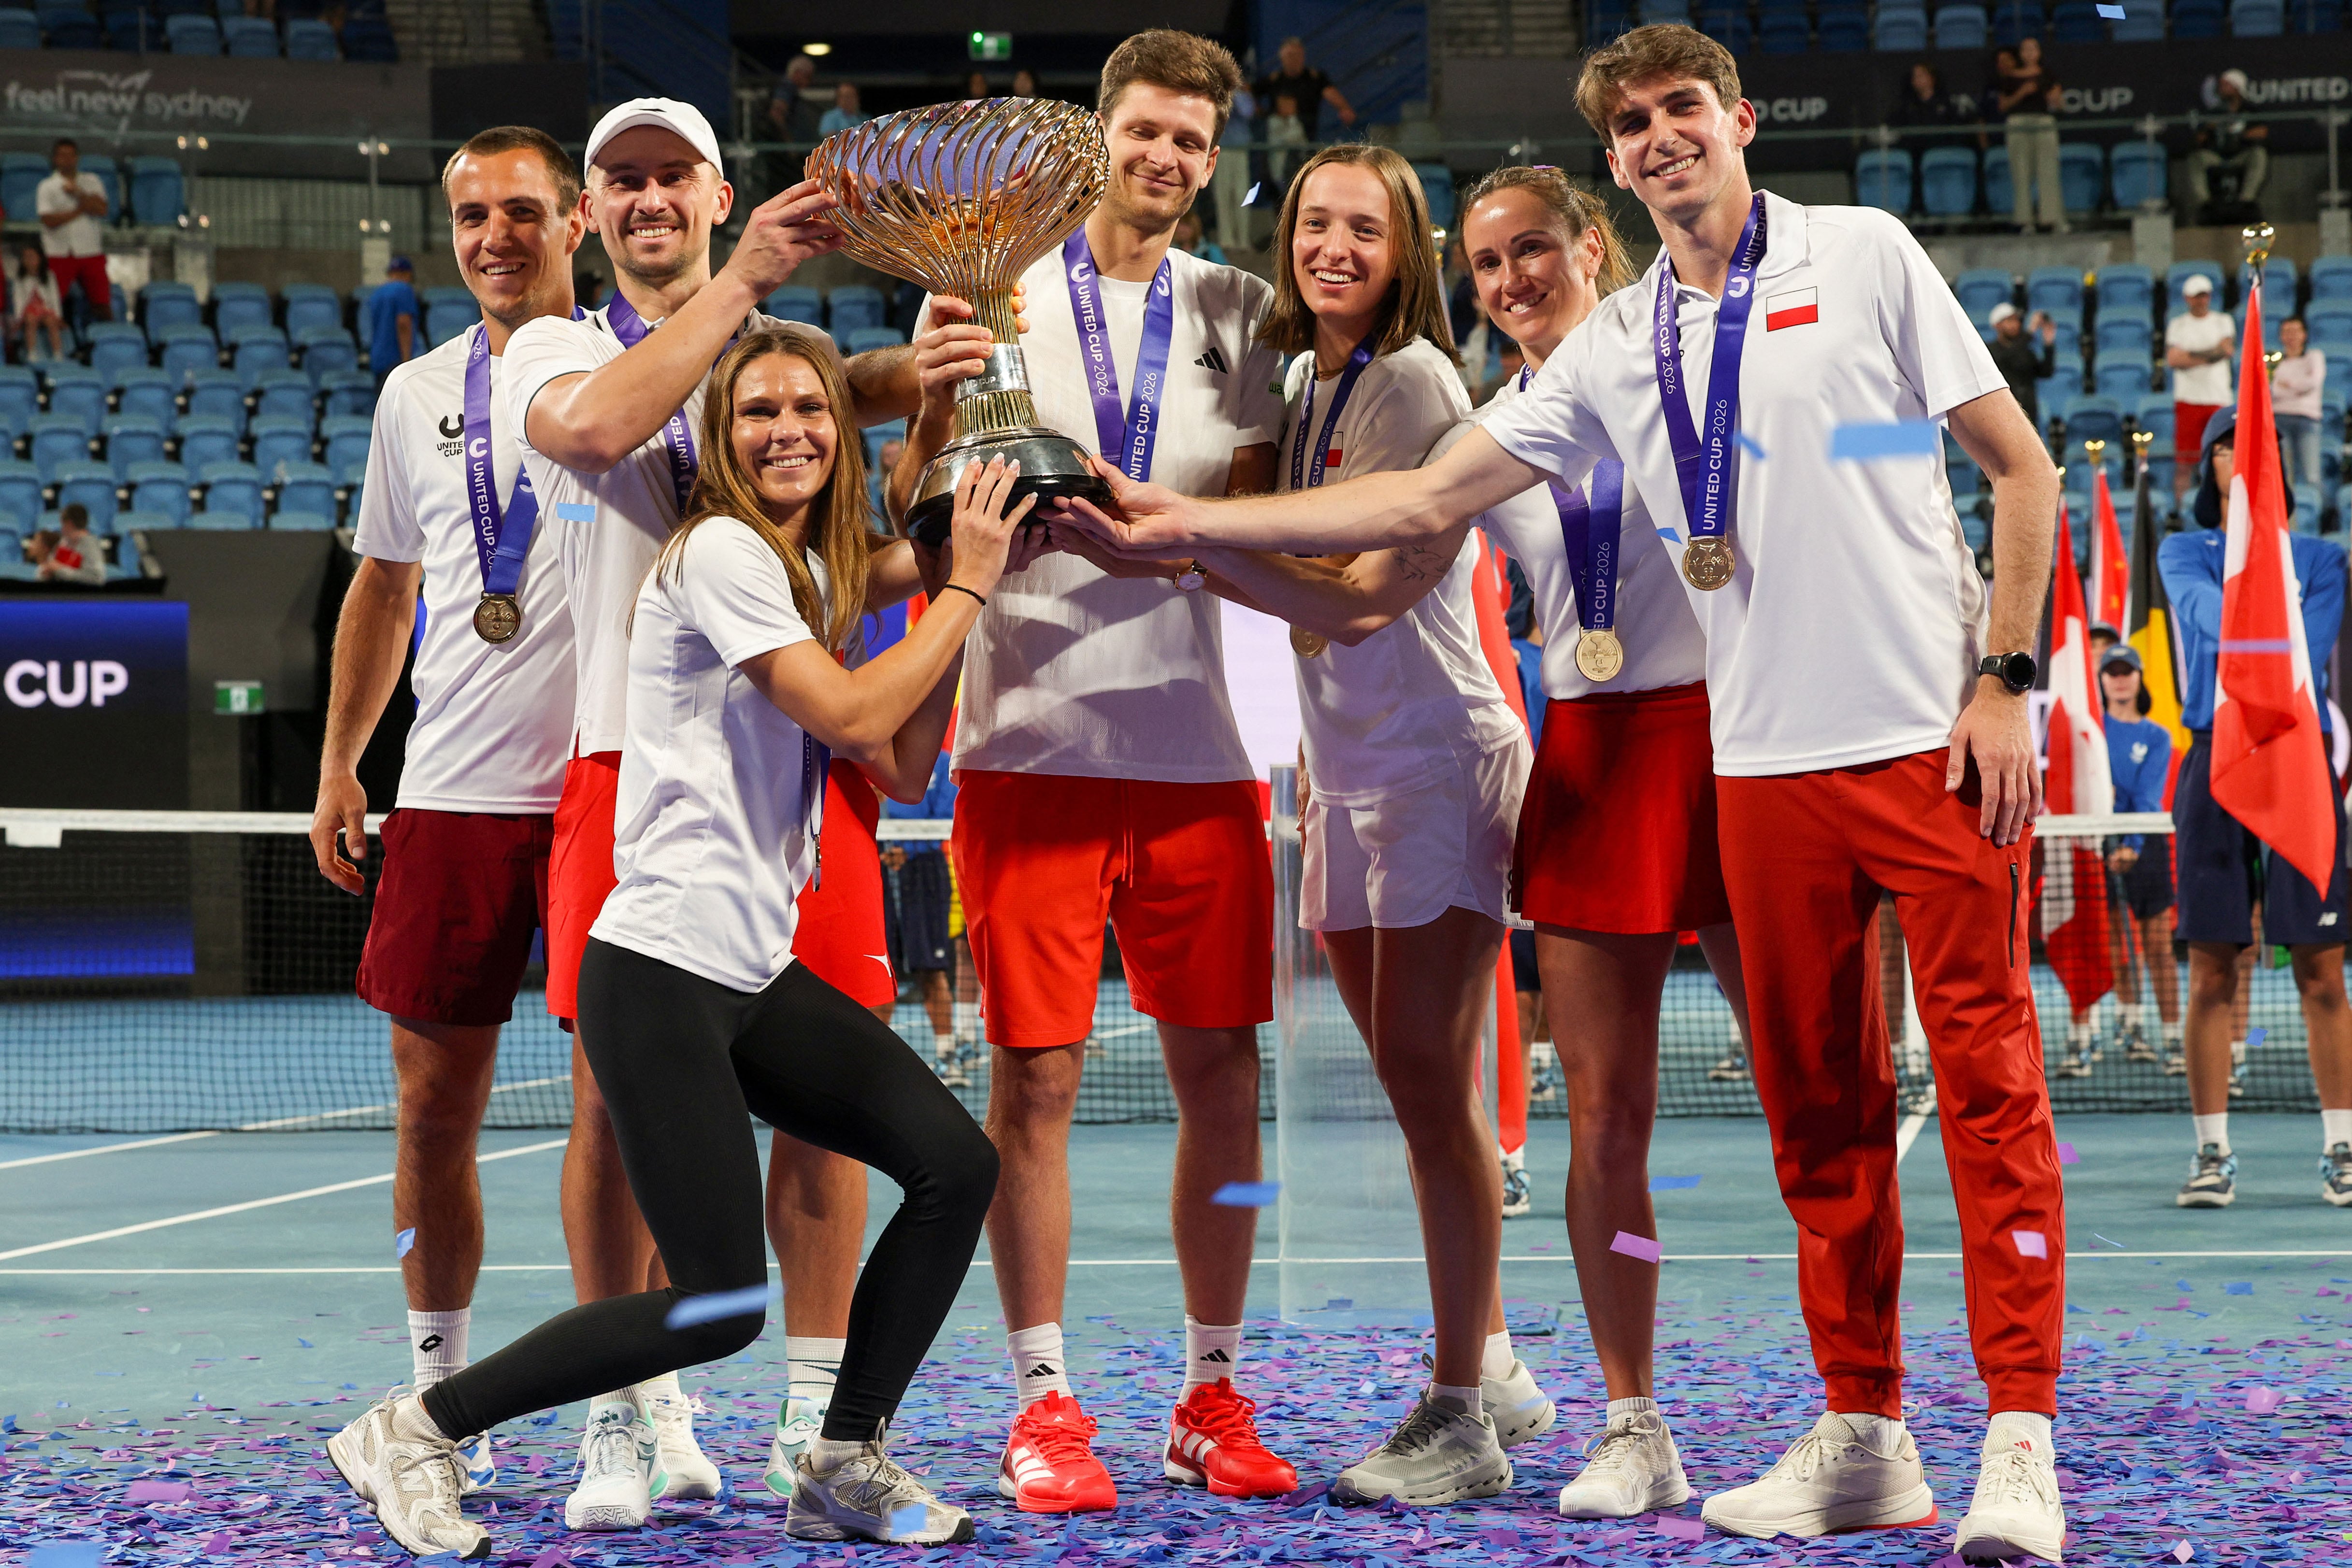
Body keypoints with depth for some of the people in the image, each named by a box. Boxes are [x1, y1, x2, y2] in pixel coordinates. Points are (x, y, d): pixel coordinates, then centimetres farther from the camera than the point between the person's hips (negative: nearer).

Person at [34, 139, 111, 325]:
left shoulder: (92, 182, 11)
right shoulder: (46, 187, 2)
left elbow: (102, 210, -4)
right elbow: (49, 221, -10)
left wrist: (78, 193, -12)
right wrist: (80, 211, -8)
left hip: (91, 252, 2)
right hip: (60, 254, -2)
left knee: (102, 304, 0)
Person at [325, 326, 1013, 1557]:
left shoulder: (809, 577, 17)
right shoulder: (722, 554, -11)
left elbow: (901, 769, 16)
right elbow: (853, 718, -19)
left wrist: (956, 594, 10)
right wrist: (966, 588, -9)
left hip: (757, 976, 9)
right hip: (661, 979, -9)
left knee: (955, 1165, 0)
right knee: (721, 1306, -12)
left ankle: (845, 1465, 11)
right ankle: (415, 1431, 1)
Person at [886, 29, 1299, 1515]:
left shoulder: (1237, 312, 11)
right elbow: (918, 497, 6)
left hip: (1198, 749, 3)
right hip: (1033, 739, -2)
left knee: (1221, 1071, 3)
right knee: (1034, 1075, -2)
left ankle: (1213, 1397, 14)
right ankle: (1045, 1406, 7)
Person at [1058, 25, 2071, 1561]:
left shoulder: (1865, 254, 2)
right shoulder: (1614, 350, 12)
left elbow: (2023, 469, 3)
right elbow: (1429, 498, 12)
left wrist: (2006, 678, -7)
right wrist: (1188, 522, 5)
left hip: (1937, 741, -4)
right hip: (1767, 762, 4)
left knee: (1989, 1073, -7)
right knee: (1819, 1106, 5)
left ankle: (2022, 1443, -6)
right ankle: (1864, 1436, 14)